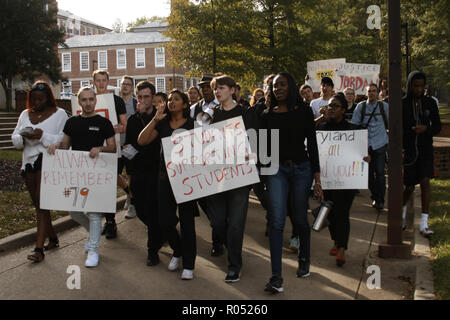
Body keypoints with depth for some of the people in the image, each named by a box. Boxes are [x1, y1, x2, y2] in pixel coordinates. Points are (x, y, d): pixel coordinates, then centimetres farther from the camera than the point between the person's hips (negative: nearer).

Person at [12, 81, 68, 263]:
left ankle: (39, 248, -13)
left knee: (41, 202, -12)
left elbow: (64, 140, -10)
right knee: (37, 203, 12)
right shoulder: (25, 114, 16)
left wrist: (43, 136, -21)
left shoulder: (59, 114, 0)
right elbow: (15, 139, 13)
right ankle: (53, 238, 28)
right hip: (29, 162, 6)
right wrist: (23, 137, -9)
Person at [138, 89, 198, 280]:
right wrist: (155, 119, -7)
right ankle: (177, 251, 31)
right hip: (166, 176, 4)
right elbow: (142, 141, 0)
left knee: (187, 221, 1)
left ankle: (188, 264, 12)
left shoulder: (192, 124, 1)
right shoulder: (162, 124, 10)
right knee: (165, 220, 3)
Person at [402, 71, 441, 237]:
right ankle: (402, 212, 37)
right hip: (408, 150, -1)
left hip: (425, 150, 1)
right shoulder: (402, 104, -3)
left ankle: (424, 224, -7)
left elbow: (437, 126, 7)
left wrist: (426, 128, -15)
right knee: (409, 186, 5)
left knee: (425, 182, -11)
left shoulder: (430, 102, 3)